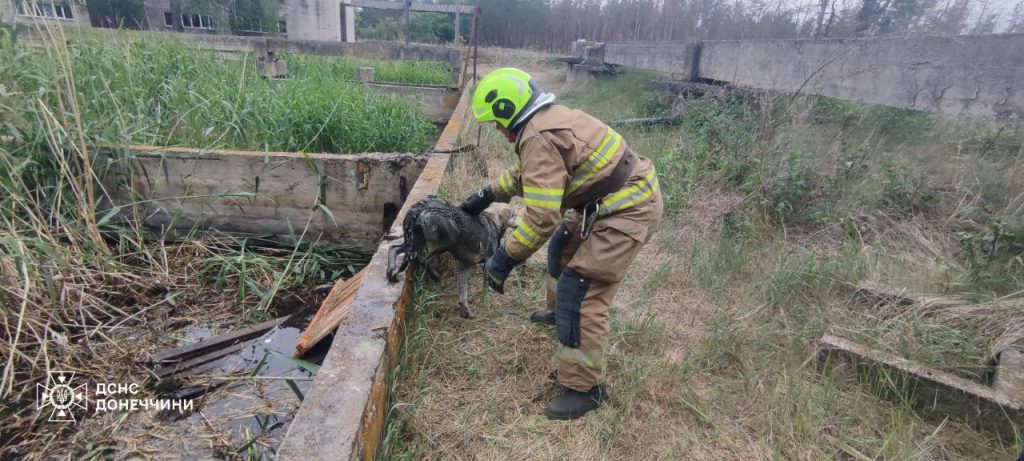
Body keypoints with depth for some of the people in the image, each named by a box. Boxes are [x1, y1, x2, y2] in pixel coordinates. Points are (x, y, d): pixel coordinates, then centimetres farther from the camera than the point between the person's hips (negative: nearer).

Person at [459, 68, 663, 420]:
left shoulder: (539, 137, -23)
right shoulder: (548, 118, 9)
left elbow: (541, 216, -28)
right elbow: (528, 174, 25)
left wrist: (504, 259, -19)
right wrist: (488, 194, 25)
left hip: (629, 209, -11)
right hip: (619, 197, 11)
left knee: (581, 291, -10)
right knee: (564, 245, 28)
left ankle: (584, 388, 2)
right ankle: (560, 311, 51)